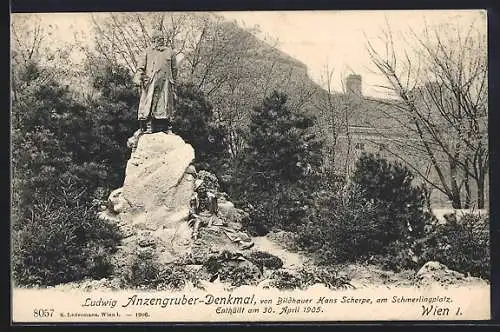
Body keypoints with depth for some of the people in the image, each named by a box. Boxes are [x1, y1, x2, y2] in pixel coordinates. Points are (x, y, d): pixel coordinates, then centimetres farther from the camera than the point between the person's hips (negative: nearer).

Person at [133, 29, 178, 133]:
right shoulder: (148, 52, 13)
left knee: (165, 104, -1)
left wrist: (173, 83, 12)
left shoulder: (170, 53, 16)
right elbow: (140, 67, 7)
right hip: (150, 83, -1)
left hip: (165, 82, 1)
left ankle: (166, 127, 1)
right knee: (149, 104, -8)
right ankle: (147, 127, -9)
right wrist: (138, 78, -8)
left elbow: (174, 69, 17)